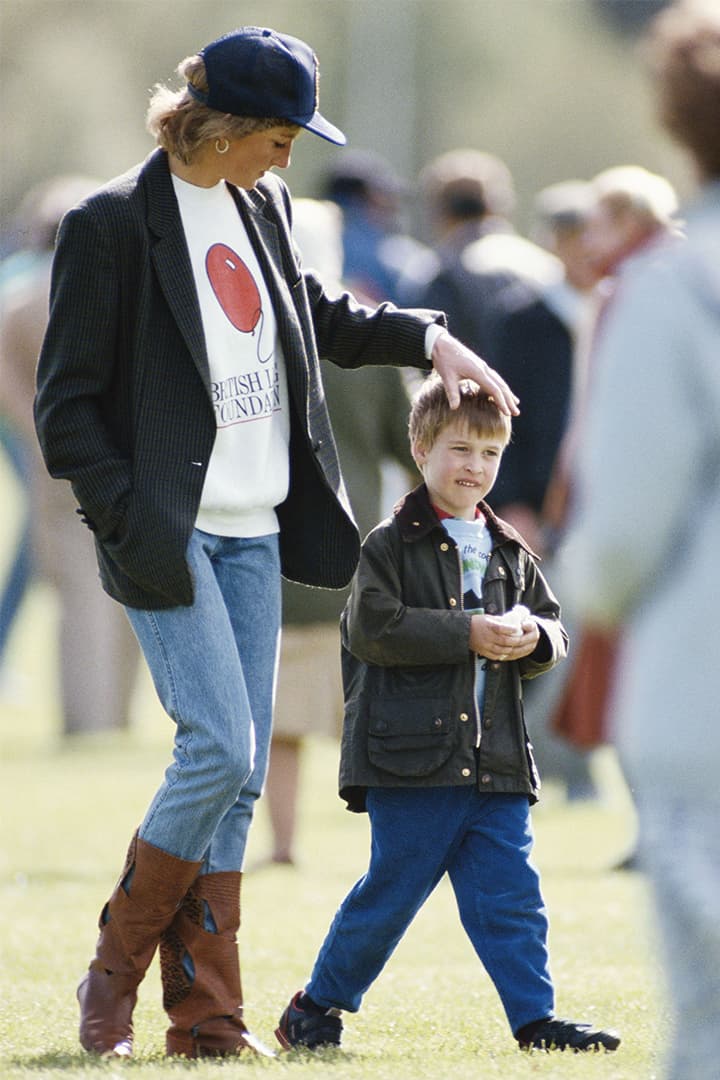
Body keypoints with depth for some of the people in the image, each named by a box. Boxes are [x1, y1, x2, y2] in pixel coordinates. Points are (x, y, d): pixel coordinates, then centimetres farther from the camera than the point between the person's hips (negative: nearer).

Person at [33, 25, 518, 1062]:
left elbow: (315, 321, 31)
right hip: (168, 535, -7)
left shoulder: (263, 207, 12)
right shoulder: (116, 222, -10)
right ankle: (114, 975, 0)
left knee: (239, 773, 5)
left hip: (256, 531, 7)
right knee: (218, 749, -16)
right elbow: (67, 404, -10)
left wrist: (426, 336, 18)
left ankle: (207, 1016, 8)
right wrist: (130, 522, -16)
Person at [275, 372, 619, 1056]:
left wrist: (533, 636, -5)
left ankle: (535, 1017, 3)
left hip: (494, 759, 5)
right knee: (394, 888, 0)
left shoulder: (508, 553, 15)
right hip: (411, 755, -5)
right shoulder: (391, 545, -4)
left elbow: (552, 625, 20)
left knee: (511, 894, 1)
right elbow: (373, 629, -15)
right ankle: (317, 1007, 14)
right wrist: (468, 635, -18)